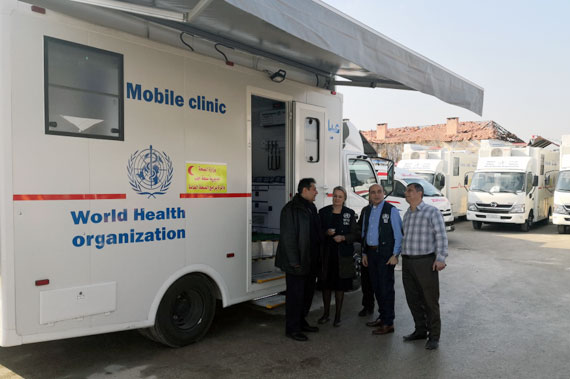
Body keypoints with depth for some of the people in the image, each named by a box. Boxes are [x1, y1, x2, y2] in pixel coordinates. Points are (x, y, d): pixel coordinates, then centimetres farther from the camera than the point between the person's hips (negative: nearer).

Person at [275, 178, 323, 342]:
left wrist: (317, 257, 12)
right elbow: (288, 237, -20)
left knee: (307, 293, 19)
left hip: (310, 261, 9)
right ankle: (292, 329, 14)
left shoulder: (311, 208, 12)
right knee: (295, 295, 1)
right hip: (297, 263, -9)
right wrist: (294, 262, -21)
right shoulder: (291, 209, -16)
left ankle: (301, 322, 35)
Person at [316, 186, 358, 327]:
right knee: (326, 284, 8)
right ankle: (326, 314, 24)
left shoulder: (349, 213, 1)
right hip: (326, 253, 1)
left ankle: (337, 316, 18)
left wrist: (343, 238, -15)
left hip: (343, 255, -1)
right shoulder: (323, 212, 3)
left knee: (340, 286, 5)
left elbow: (355, 234, 2)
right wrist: (326, 232, -14)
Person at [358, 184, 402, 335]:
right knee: (376, 286, 13)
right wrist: (364, 253, 14)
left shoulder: (391, 210, -6)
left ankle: (388, 323, 7)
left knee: (386, 287, -3)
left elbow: (398, 234, -8)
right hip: (371, 253, 6)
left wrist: (395, 255, -14)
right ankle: (382, 317, 28)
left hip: (385, 252, -6)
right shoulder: (366, 211, 12)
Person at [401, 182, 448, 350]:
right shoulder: (407, 214, 16)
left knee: (430, 300, 0)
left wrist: (440, 258, -19)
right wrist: (403, 256, 16)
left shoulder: (432, 212, -6)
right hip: (407, 263, 7)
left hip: (425, 262, -7)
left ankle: (434, 336, 11)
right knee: (413, 299, 13)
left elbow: (441, 236, -12)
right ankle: (420, 330, 28)